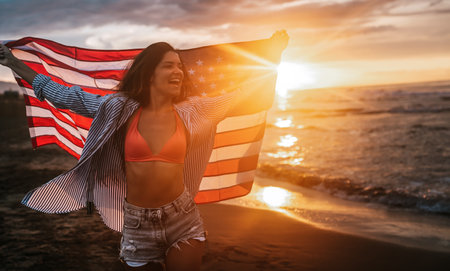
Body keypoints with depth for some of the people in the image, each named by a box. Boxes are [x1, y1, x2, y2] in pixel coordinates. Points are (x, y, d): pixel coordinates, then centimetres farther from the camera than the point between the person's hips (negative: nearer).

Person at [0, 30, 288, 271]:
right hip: (137, 223, 0)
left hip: (183, 219, 0)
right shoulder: (121, 108, -2)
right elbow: (68, 96, 6)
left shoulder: (189, 111, -1)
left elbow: (237, 96, 5)